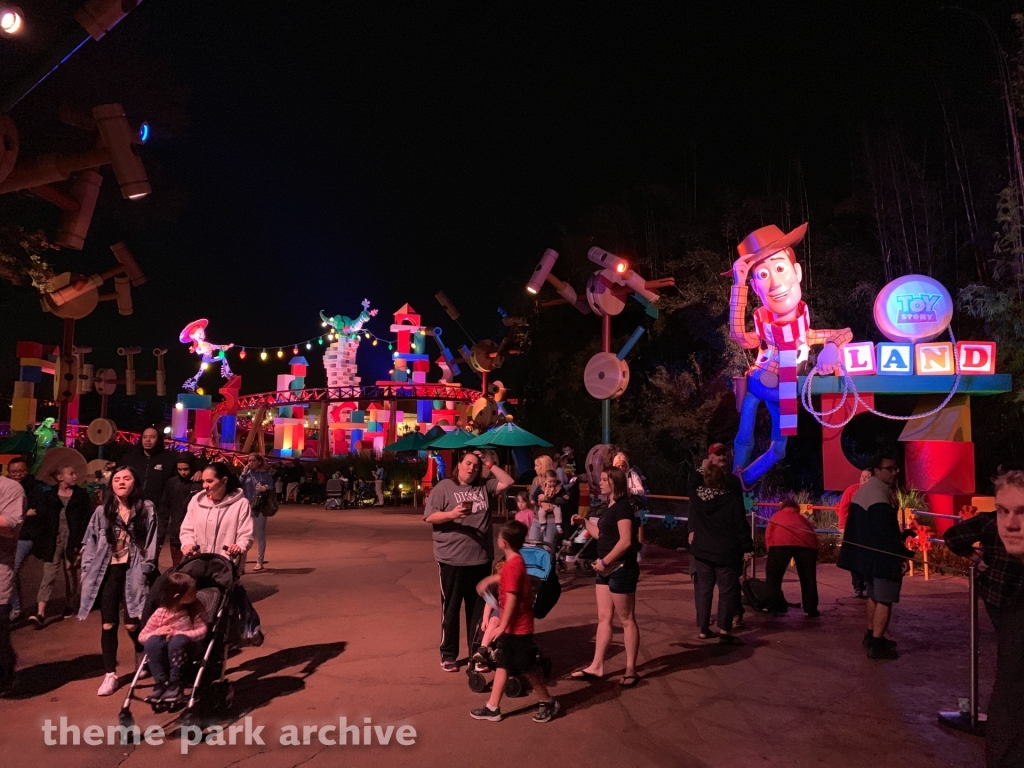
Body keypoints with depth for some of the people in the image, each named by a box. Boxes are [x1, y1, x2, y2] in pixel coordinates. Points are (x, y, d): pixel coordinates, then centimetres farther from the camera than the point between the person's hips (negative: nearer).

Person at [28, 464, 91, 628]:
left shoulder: (81, 495, 4)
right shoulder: (49, 496, 6)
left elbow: (87, 520, 0)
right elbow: (43, 520, 4)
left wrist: (81, 543, -7)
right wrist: (42, 544, -2)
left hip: (72, 541, 0)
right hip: (53, 541, 0)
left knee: (71, 575, 10)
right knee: (48, 575, -8)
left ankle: (70, 607, 24)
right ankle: (40, 612, -14)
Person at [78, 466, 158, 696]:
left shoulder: (146, 509, -1)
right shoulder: (102, 511, 5)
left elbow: (152, 544, -2)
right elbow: (89, 543, 7)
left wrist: (145, 571, -7)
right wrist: (88, 570, -1)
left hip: (133, 572, -2)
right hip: (108, 571, 2)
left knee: (132, 624, 1)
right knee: (108, 625, 2)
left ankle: (142, 657, 32)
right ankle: (110, 675, 12)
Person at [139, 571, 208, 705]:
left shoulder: (195, 607, -8)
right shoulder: (160, 613, -8)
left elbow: (201, 631, -14)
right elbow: (142, 636, -2)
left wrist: (178, 633, -25)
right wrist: (157, 632, -22)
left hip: (188, 649, -1)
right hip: (166, 653, 2)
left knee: (178, 640, -35)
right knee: (153, 641, -30)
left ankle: (176, 684, -21)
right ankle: (161, 682, -20)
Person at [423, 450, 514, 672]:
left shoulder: (484, 487, 10)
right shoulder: (444, 487, -2)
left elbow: (507, 482, 4)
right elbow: (429, 517, -7)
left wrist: (490, 464, 1)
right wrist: (452, 514, -24)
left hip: (481, 560, 4)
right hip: (451, 560, -4)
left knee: (478, 608, 13)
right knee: (450, 609, 7)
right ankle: (448, 655, 19)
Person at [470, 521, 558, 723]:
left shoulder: (513, 565, -24)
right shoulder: (514, 562, 6)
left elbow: (511, 599, -26)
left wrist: (502, 626, -21)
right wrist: (490, 580, 40)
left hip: (517, 628, -10)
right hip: (512, 627, 10)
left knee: (528, 668, 5)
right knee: (502, 665, 12)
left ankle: (548, 702, 22)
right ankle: (493, 707, 19)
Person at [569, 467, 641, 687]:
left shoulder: (623, 507, -16)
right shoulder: (609, 507, 13)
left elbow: (625, 541, -23)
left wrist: (605, 561, -20)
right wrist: (585, 522, 15)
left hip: (621, 569, -10)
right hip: (606, 569, 10)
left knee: (627, 620, 1)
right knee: (604, 618, 12)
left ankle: (630, 670, 10)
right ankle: (596, 667, 19)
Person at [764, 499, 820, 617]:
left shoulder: (777, 515, 35)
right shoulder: (802, 518, 39)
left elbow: (768, 534, 24)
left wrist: (771, 552, 30)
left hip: (782, 541, -2)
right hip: (807, 542, 2)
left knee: (773, 574, 12)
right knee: (808, 577, 17)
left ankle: (776, 606, 10)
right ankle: (811, 609, 19)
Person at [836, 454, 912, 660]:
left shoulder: (865, 490, 13)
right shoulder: (879, 496, -21)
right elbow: (886, 532, -24)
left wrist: (901, 535, 17)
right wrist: (904, 553, -15)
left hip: (867, 553, 10)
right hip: (882, 556, -10)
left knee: (874, 595, 21)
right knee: (884, 599, -5)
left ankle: (871, 635, 31)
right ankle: (877, 644, -4)